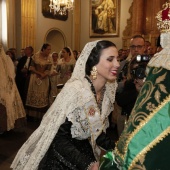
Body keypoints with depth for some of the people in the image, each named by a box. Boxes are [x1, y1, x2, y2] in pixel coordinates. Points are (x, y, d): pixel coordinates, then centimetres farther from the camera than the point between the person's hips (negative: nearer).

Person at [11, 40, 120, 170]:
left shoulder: (107, 90, -7)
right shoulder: (74, 91, -28)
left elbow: (95, 131, 2)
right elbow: (59, 139, -24)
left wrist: (117, 149, -9)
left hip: (84, 152, 6)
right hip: (59, 158, -6)